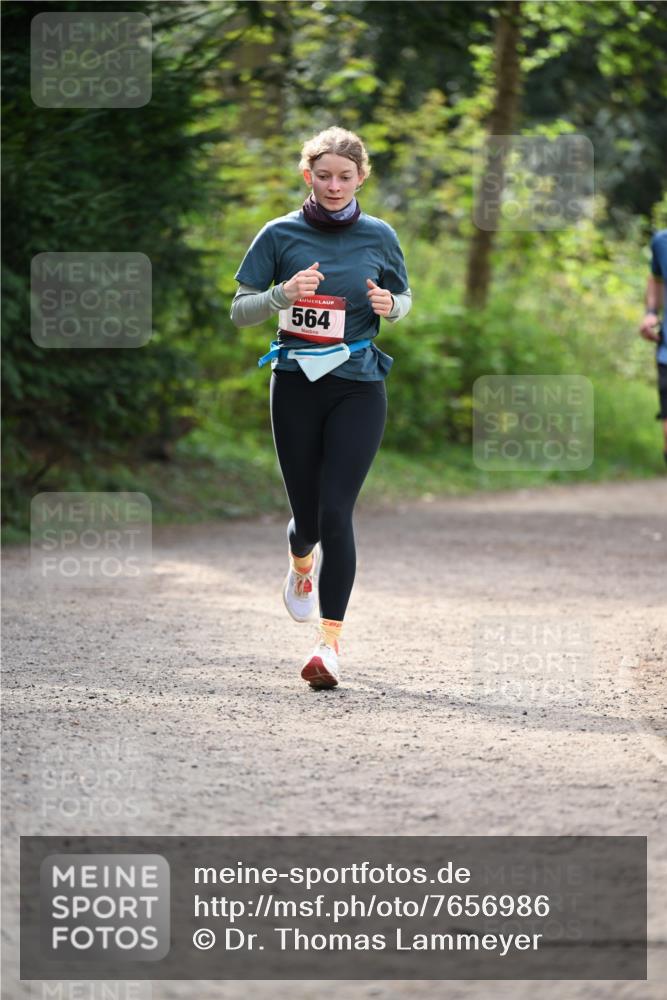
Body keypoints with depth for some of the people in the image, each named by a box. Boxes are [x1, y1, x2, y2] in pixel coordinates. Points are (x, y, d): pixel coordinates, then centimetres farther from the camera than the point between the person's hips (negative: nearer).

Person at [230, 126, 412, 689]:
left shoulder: (379, 237, 4)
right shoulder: (281, 235, 1)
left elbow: (404, 300, 18)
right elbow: (240, 312, 2)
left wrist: (388, 304, -6)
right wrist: (282, 294, -17)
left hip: (359, 388, 0)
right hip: (296, 384, 1)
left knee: (336, 511, -12)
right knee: (307, 511, 6)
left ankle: (330, 641, -11)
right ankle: (302, 563, 45)